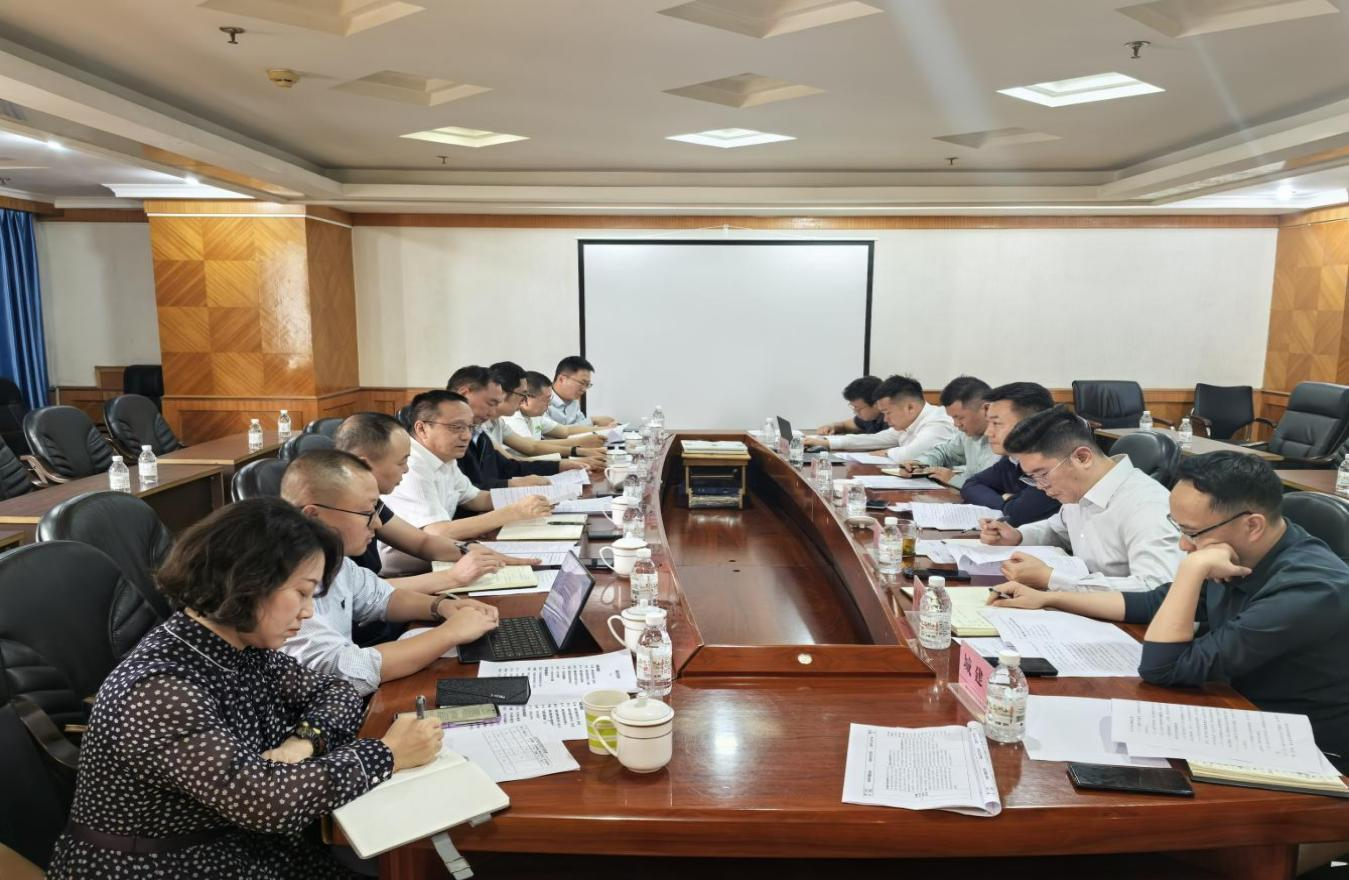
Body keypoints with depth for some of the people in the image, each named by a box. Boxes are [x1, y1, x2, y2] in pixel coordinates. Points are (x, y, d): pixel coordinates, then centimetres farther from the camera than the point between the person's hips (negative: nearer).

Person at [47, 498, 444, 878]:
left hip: (244, 847, 7)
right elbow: (265, 799, -32)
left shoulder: (243, 650, -3)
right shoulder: (158, 692, -26)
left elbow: (336, 692, 6)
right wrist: (388, 755, -23)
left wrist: (304, 742, -14)